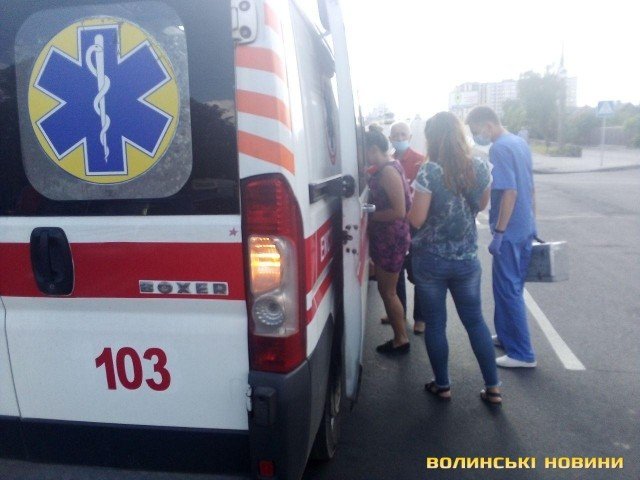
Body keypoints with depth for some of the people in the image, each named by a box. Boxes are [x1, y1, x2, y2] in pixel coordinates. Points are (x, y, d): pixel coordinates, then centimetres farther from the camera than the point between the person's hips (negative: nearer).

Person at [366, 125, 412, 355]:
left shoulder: (388, 171, -20)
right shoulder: (387, 167, 10)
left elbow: (399, 211, -25)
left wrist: (370, 216, -15)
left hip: (392, 239, -10)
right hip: (387, 237, 10)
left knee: (387, 291, 3)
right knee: (387, 289, 17)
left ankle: (401, 339, 18)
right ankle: (399, 336, 29)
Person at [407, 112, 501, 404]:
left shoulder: (429, 172, -18)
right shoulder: (480, 168, -3)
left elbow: (416, 220, -16)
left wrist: (413, 196, 2)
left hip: (430, 260, -4)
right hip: (466, 260, 4)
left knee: (435, 324, 12)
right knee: (475, 321, 17)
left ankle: (442, 385, 26)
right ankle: (492, 388, 24)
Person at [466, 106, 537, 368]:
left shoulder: (500, 149, -16)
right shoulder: (520, 142, 11)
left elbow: (510, 192, -23)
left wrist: (499, 233, -20)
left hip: (510, 231, -9)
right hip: (526, 228, 9)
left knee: (508, 290, 0)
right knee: (510, 287, 19)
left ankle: (522, 354, 8)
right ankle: (506, 336, 32)